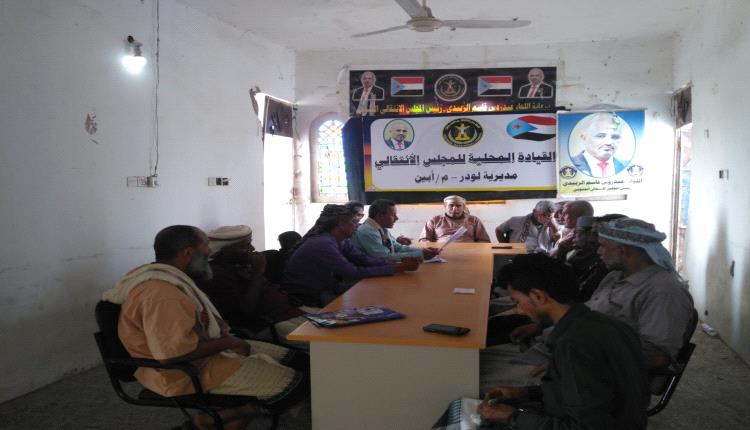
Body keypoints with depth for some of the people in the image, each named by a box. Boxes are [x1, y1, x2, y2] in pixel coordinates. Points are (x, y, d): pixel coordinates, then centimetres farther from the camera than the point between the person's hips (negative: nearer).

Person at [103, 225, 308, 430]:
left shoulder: (165, 278, 7)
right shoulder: (161, 293, -27)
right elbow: (174, 352, -35)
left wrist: (218, 323, 2)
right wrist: (228, 343, -21)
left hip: (201, 352, 11)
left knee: (299, 360, 5)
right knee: (297, 383, -13)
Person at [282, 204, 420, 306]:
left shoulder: (341, 241, 3)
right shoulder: (322, 244, -26)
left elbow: (364, 259, -3)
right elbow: (354, 273, -29)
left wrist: (399, 264, -16)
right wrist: (397, 268, -27)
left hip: (323, 290, 9)